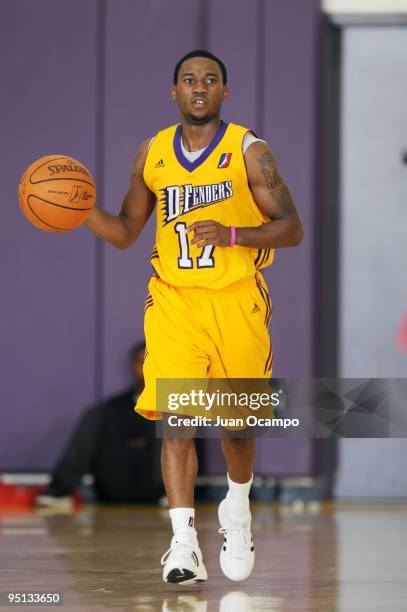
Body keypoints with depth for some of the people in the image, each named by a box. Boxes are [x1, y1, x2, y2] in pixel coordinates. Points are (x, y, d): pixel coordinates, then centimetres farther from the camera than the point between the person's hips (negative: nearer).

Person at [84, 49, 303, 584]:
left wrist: (232, 234, -22)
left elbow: (292, 230, -6)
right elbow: (125, 232, 16)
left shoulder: (249, 151, -4)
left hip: (237, 299, -2)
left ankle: (237, 509, 38)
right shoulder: (151, 155, 7)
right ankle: (184, 543, -14)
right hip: (173, 299, 2)